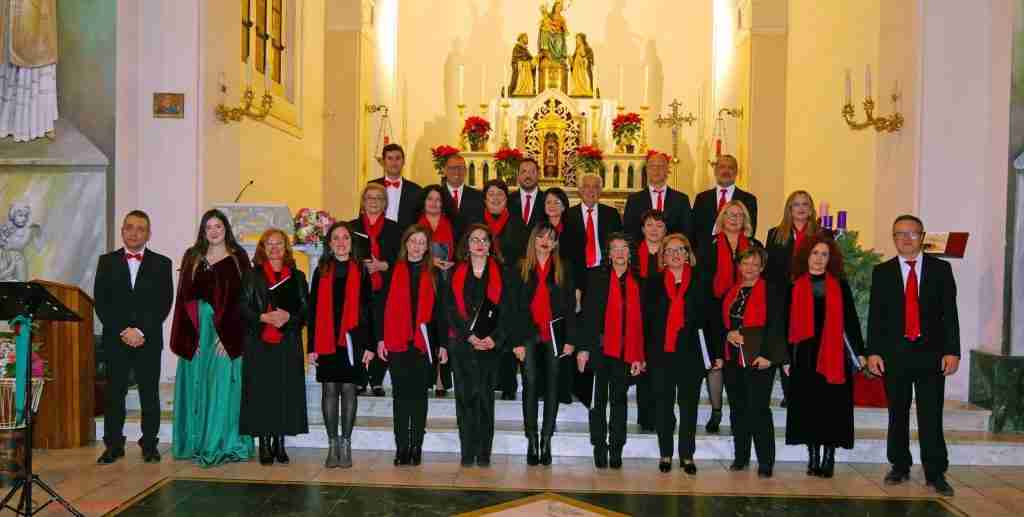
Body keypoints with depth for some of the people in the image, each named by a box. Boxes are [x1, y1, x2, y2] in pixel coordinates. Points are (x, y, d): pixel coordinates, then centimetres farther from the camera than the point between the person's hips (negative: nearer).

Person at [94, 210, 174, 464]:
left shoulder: (161, 263, 5)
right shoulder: (107, 262, 8)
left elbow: (164, 303, -2)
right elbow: (101, 302, 1)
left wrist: (141, 331, -12)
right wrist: (122, 331, -10)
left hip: (149, 340, -1)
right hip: (115, 339, 1)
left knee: (149, 393, 3)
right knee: (114, 393, 4)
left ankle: (149, 445, 11)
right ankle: (113, 445, 13)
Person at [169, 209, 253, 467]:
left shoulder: (238, 258, 3)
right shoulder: (192, 257, 11)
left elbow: (242, 298, -4)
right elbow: (184, 296, 7)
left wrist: (226, 335, -13)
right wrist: (190, 334, -4)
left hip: (227, 331, -3)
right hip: (195, 330, 3)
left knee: (223, 386, -3)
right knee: (195, 385, 6)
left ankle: (223, 444, 5)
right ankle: (195, 444, 17)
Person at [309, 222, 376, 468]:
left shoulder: (361, 272, 5)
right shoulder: (321, 271, 9)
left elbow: (368, 309, 4)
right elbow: (313, 309, 8)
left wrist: (369, 345, -2)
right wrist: (311, 346, 2)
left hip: (353, 339, -1)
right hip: (327, 341, 1)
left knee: (349, 390, 2)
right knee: (329, 390, 3)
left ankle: (346, 445, 10)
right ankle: (332, 446, 11)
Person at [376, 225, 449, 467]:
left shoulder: (434, 275, 7)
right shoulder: (393, 272, 6)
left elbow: (440, 311, 7)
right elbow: (381, 307, 5)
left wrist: (443, 344, 2)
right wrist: (380, 339, -2)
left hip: (424, 342, 0)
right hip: (397, 342, 0)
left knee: (419, 395, 5)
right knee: (401, 395, 3)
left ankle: (416, 447, 13)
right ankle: (402, 448, 10)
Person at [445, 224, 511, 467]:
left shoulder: (500, 272, 8)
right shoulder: (456, 272, 9)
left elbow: (505, 308, 3)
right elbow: (451, 308, 2)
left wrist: (495, 337, -9)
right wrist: (469, 335, -8)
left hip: (490, 343, 0)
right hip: (461, 342, 1)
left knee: (485, 396, 0)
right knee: (465, 396, 0)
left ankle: (484, 453, 5)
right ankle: (467, 453, 5)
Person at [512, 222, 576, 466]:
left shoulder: (563, 270, 6)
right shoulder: (521, 269, 4)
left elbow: (570, 306, 3)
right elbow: (515, 306, 1)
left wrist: (569, 340, -5)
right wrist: (517, 341, -5)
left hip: (555, 336, 1)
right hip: (530, 336, -1)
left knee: (552, 386, 3)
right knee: (531, 386, 0)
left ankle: (546, 441, 10)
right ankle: (532, 441, 5)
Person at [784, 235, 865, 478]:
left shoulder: (840, 285, 5)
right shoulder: (795, 286, 5)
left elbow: (851, 320, 5)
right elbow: (789, 324, 6)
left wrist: (860, 352, 0)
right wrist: (786, 357, 3)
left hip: (834, 355, 0)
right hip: (805, 354, 1)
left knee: (832, 406, 0)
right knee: (808, 406, 3)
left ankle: (829, 458, 8)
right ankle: (813, 458, 12)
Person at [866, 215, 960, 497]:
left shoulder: (941, 269, 5)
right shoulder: (882, 272, 6)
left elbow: (949, 313, 1)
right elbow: (875, 315, 3)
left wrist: (952, 351, -6)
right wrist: (873, 352, -4)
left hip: (931, 353, -1)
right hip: (894, 354, 1)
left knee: (931, 416, -2)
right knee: (897, 415, 10)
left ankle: (936, 473, 7)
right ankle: (899, 467, 22)